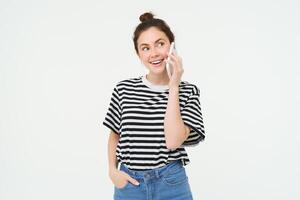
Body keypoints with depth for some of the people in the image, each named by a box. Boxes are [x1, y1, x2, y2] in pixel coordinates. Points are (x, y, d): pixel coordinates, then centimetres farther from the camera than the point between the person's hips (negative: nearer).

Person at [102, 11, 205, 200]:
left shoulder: (187, 91, -5)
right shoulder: (124, 89, -2)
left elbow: (173, 141, -17)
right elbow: (115, 135, 10)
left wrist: (173, 87, -16)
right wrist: (113, 170, -5)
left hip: (171, 184, -1)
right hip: (129, 183, 1)